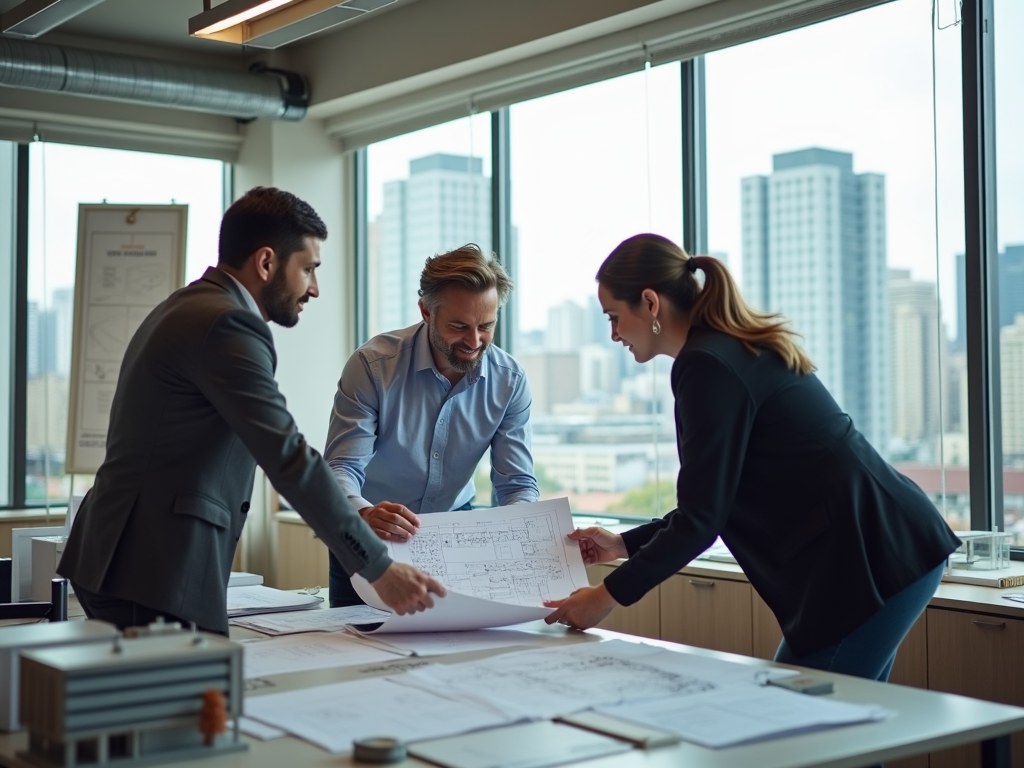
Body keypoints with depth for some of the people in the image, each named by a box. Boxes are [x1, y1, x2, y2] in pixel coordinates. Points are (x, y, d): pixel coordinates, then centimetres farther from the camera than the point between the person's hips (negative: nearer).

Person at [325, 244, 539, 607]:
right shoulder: (373, 364, -17)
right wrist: (364, 514, -43)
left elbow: (518, 484, -6)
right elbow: (341, 467, -20)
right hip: (367, 536, -2)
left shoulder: (509, 380, -9)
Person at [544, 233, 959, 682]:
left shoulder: (708, 365, -15)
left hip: (869, 562, -10)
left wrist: (608, 596, -6)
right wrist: (625, 544, 22)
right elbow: (716, 504, 21)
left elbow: (700, 519, -15)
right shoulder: (740, 349, 15)